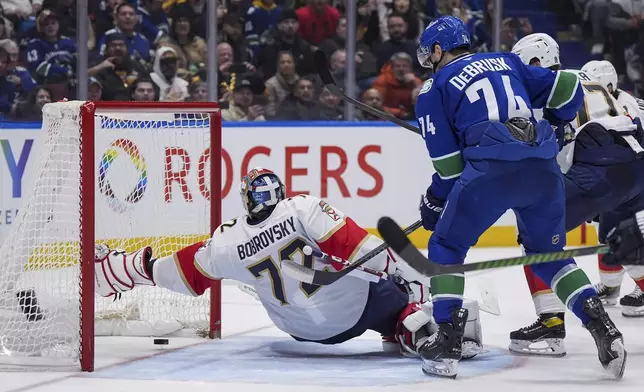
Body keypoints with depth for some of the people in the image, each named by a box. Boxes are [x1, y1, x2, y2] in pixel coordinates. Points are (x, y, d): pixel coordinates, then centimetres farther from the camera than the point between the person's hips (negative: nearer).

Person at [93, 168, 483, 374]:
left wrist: (132, 268, 23)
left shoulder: (228, 245, -1)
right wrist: (397, 268, -14)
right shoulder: (304, 209, -11)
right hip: (355, 302, -4)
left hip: (308, 329, 4)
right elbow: (352, 243, -20)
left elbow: (185, 274, 9)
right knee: (398, 302, 16)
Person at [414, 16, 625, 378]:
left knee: (446, 248, 14)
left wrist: (434, 202, 25)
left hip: (491, 169, -5)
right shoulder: (508, 63, 26)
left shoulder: (434, 90, 14)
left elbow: (448, 163, 10)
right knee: (548, 253, 23)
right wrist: (554, 126, 41)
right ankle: (603, 328, 6)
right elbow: (568, 89, 23)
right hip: (544, 169, 5)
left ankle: (447, 343, 4)